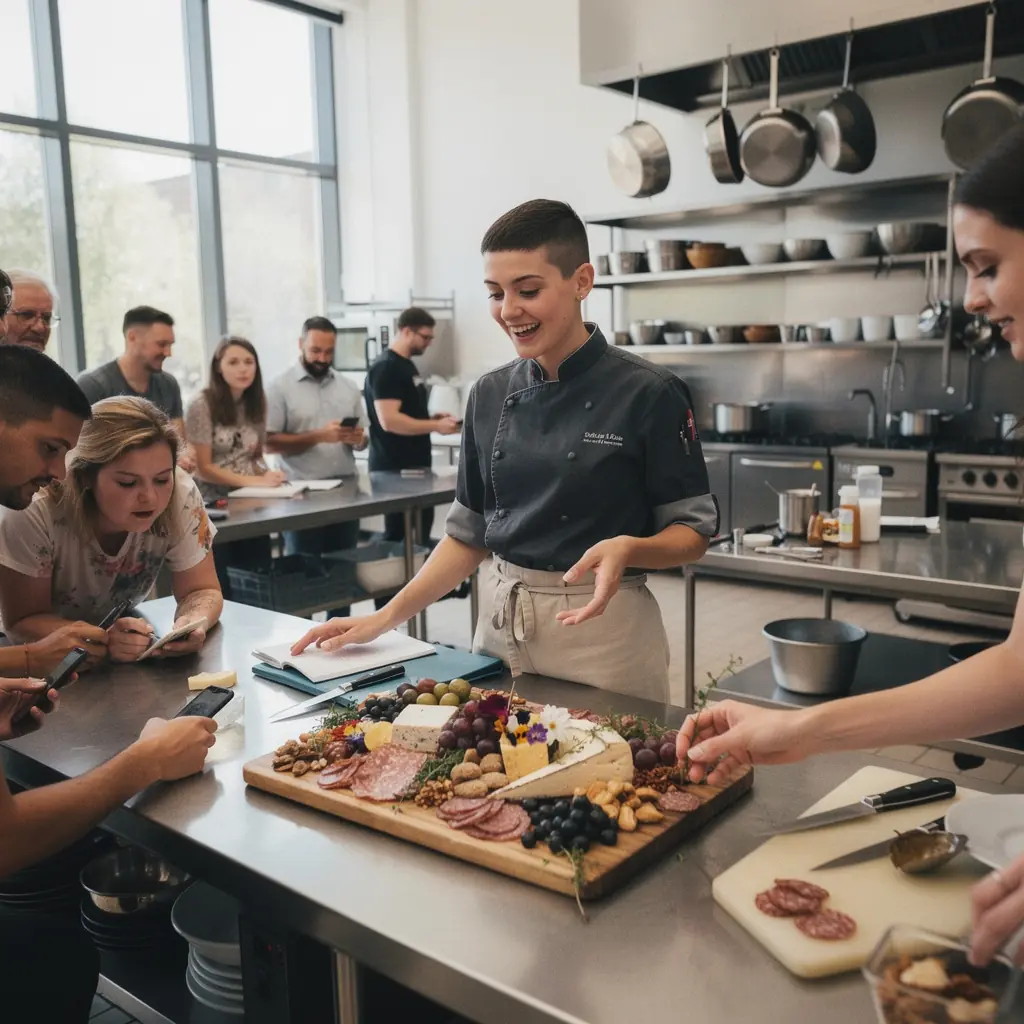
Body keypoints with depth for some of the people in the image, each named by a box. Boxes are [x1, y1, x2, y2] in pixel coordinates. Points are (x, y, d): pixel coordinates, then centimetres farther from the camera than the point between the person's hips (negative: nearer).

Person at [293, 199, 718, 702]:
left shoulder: (648, 394, -12)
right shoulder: (490, 395, 3)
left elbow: (693, 530, -6)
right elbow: (470, 533, 9)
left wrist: (628, 549, -26)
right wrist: (385, 618, 3)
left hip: (603, 631, -4)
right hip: (499, 627, 5)